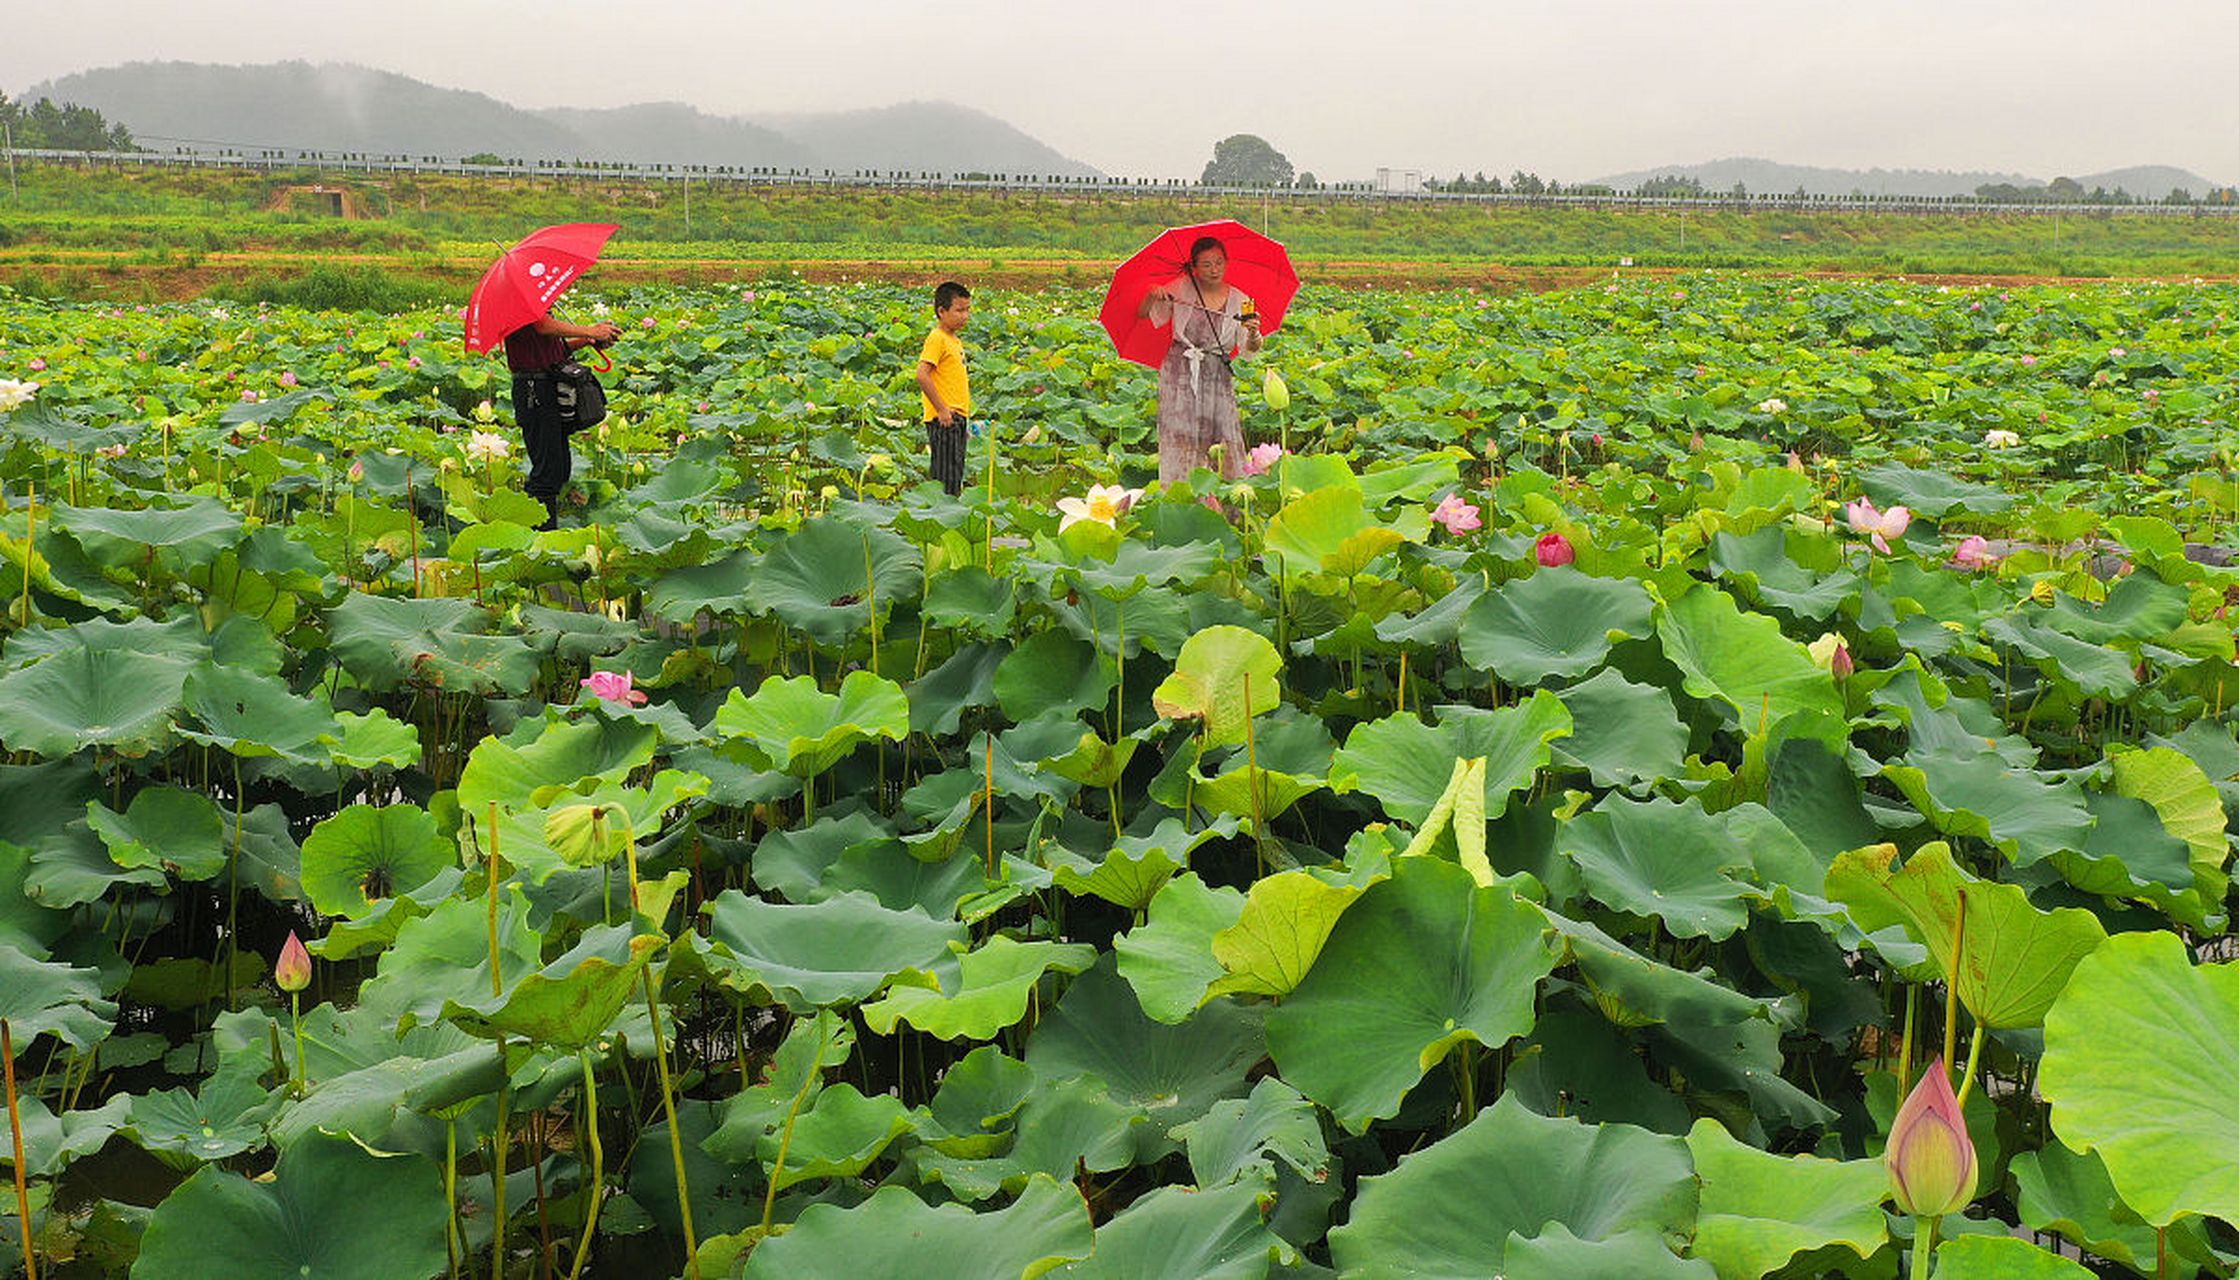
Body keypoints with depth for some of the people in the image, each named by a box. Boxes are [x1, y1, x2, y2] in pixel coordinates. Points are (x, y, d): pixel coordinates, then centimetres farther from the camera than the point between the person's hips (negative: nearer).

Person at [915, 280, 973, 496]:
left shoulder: (954, 340, 16)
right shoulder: (937, 339, -13)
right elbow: (922, 376, -22)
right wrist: (942, 409, -21)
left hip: (956, 417, 9)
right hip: (944, 420, -9)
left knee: (955, 474, 12)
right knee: (946, 477, -7)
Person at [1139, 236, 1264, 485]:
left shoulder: (1238, 301, 2)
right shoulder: (1181, 289, 0)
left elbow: (1249, 351, -1)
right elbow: (1144, 314, 3)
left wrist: (1254, 335, -23)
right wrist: (1152, 295, -17)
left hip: (1218, 378, 1)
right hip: (1180, 374, -1)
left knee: (1224, 442, -6)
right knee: (1180, 441, -5)